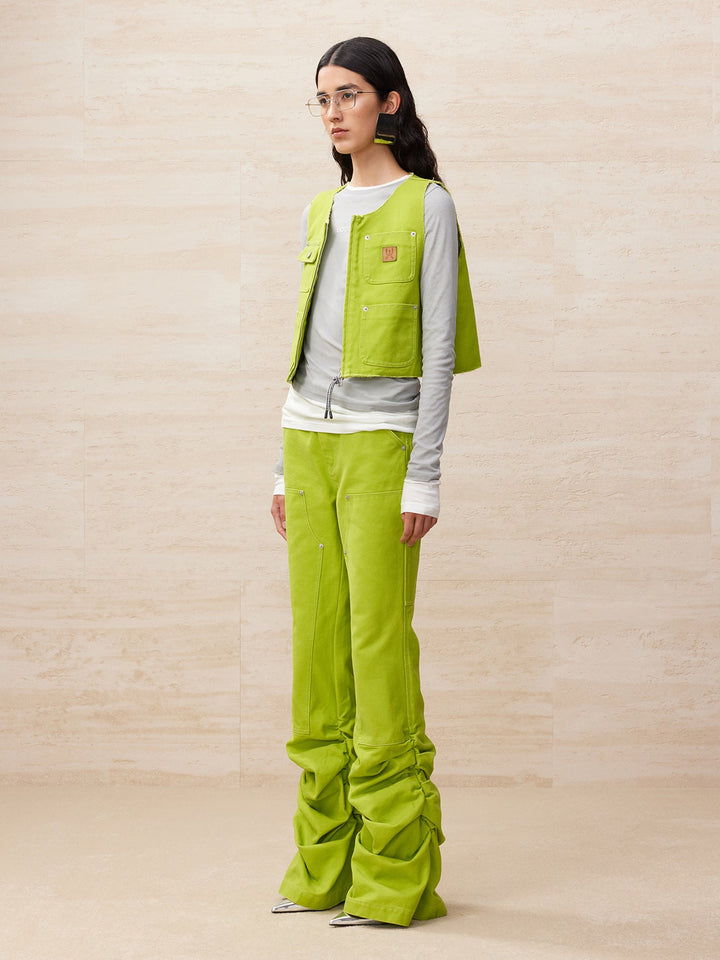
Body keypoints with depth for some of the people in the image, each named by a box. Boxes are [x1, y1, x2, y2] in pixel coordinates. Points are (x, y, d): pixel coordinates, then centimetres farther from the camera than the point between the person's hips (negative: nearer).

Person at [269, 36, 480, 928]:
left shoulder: (427, 207, -3)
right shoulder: (320, 214, 16)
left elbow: (438, 352, -8)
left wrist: (423, 479, -14)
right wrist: (286, 467, 14)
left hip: (382, 445, -6)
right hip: (311, 443, 7)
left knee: (379, 646, -7)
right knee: (318, 649, 6)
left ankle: (395, 875, 1)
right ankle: (326, 863, 15)